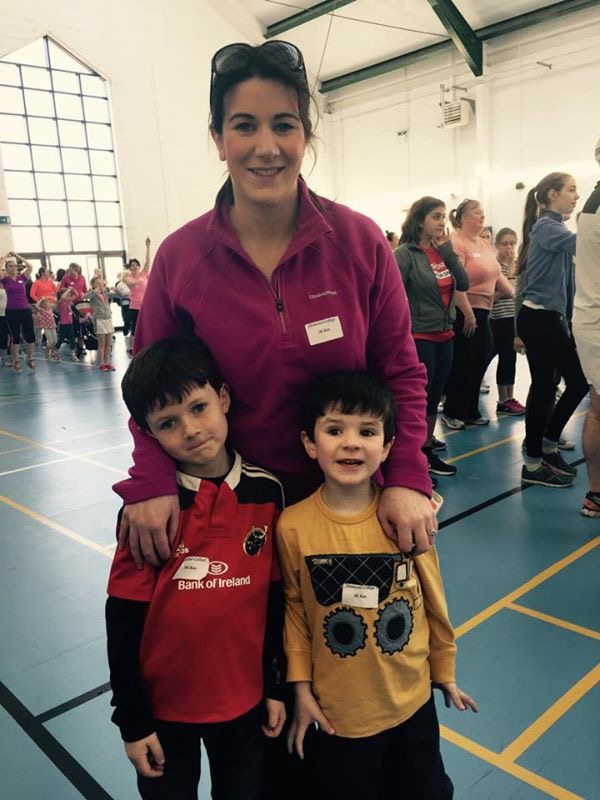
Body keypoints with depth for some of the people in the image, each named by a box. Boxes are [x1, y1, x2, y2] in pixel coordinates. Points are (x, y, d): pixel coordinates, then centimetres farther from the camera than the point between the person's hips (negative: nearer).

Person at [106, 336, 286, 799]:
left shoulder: (266, 493, -12)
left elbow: (277, 597, -2)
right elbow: (124, 622, -11)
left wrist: (277, 686, 4)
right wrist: (132, 720, -7)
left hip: (245, 698, 2)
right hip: (164, 703, -1)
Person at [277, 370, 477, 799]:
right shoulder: (293, 525, -19)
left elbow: (433, 599, -3)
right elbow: (295, 608, -5)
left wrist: (444, 671, 8)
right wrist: (301, 687, -2)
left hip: (413, 701, 2)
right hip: (336, 711, -1)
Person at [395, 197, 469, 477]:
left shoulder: (443, 251, 8)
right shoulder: (405, 254, -12)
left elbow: (464, 284, 1)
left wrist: (448, 251, -6)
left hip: (444, 337, 7)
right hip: (418, 339, -7)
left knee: (433, 398, 15)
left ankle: (427, 452, 28)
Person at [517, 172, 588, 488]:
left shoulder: (554, 227, 18)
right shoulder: (546, 228, -11)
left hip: (552, 318, 10)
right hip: (538, 319, -10)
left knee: (579, 380, 12)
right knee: (544, 388, -3)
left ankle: (547, 444, 26)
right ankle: (533, 465, 8)